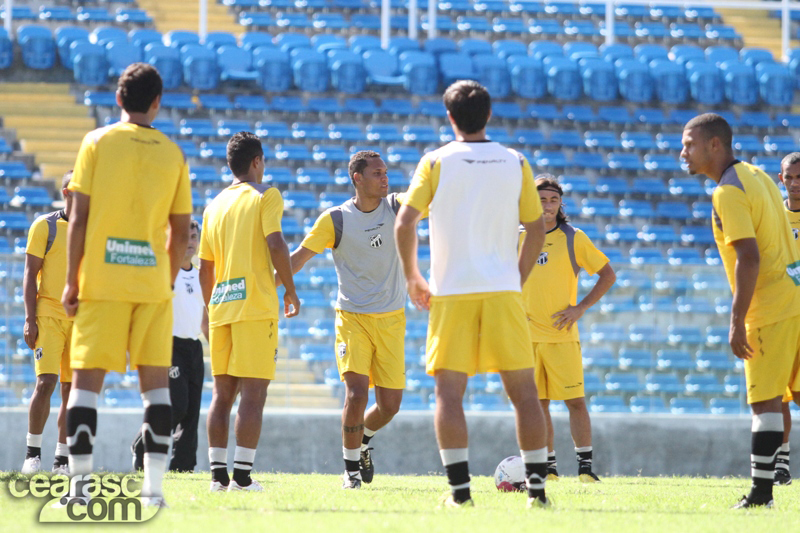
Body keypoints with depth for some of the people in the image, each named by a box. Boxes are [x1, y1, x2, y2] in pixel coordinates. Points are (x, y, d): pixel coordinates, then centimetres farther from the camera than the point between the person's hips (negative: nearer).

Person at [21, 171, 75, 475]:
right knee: (46, 382, -15)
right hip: (49, 315, -4)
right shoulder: (45, 226, 0)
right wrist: (30, 319, -10)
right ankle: (33, 451, -3)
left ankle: (62, 459, 8)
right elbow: (30, 275, -2)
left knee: (72, 388, 2)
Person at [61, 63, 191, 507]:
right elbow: (180, 232, 9)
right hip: (153, 281, 2)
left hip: (101, 281, -2)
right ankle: (154, 485, 0)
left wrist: (72, 281, 0)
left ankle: (79, 484, -9)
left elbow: (80, 216, -3)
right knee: (156, 379, 6)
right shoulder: (173, 155, 8)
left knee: (87, 379, -1)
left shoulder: (98, 142, 0)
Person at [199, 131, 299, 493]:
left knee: (222, 393, 9)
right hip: (255, 306, -6)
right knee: (253, 393, -6)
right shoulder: (265, 196, -1)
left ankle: (218, 474, 6)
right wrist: (290, 289, -4)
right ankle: (242, 476, -12)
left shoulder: (214, 205, 16)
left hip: (221, 305, 6)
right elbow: (275, 244, -14)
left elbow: (205, 266, 17)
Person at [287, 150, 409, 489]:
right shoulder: (335, 220, -4)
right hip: (352, 318, -3)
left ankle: (363, 440, 35)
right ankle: (351, 468, 1)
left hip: (391, 320, 3)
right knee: (357, 392, -18)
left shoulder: (396, 208, 3)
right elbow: (300, 257, -2)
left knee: (390, 404, 2)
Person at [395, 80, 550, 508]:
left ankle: (459, 489, -7)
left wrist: (412, 277, 6)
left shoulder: (436, 162, 0)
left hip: (451, 292, -2)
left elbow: (404, 223, -6)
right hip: (503, 289, 2)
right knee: (523, 391, 5)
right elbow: (536, 228, 9)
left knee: (449, 393, 1)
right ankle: (537, 485, 1)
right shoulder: (515, 163, 7)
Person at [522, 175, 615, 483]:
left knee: (575, 400, -8)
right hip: (526, 334, 3)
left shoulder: (573, 238, 1)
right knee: (538, 403, 4)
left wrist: (581, 307, -5)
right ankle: (548, 467, 12)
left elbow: (608, 275, 4)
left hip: (562, 334, -3)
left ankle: (585, 466, -4)